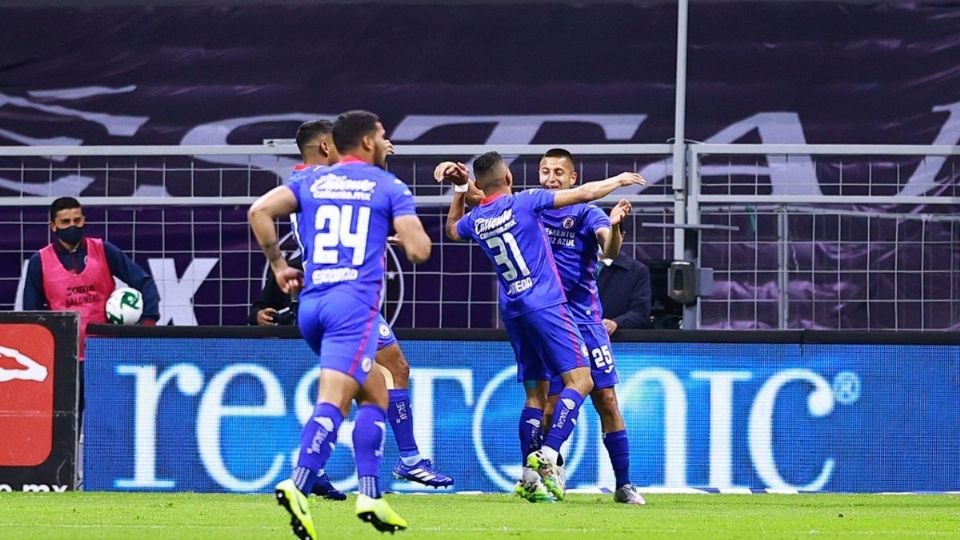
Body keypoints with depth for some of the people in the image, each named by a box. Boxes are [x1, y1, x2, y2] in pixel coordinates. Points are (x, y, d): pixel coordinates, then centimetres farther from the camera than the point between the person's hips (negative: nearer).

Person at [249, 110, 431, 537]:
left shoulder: (311, 180, 16)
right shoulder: (389, 187, 6)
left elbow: (259, 211, 3)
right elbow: (418, 250, -1)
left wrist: (278, 265, 12)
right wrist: (408, 230, 22)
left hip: (311, 304, 6)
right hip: (355, 304, -6)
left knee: (374, 392, 20)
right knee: (333, 401, -16)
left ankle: (370, 495, 10)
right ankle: (298, 487, -36)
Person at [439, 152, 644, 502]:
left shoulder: (475, 221, 7)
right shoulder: (524, 202, -7)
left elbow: (452, 230, 34)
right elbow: (585, 194, -3)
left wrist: (461, 189, 29)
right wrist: (619, 181, 13)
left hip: (513, 312, 6)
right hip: (546, 306, -6)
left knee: (535, 394, 11)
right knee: (579, 380, -8)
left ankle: (531, 476, 3)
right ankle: (547, 454, -26)